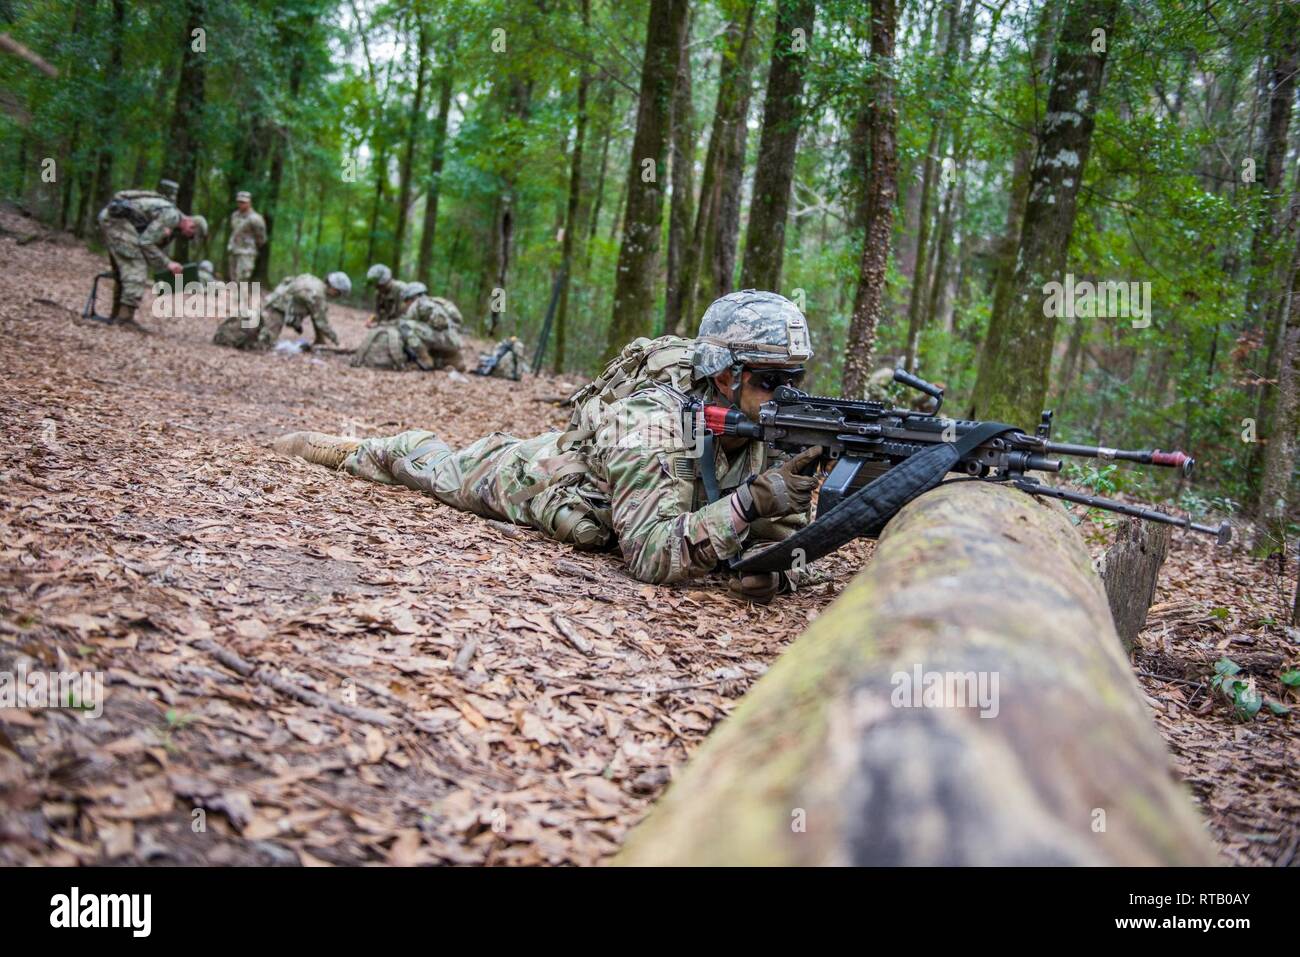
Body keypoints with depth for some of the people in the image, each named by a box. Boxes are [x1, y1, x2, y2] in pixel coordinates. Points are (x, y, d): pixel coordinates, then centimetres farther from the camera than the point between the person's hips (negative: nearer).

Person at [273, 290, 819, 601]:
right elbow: (650, 555, -50)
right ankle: (355, 449, 47)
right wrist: (747, 502, -59)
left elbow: (788, 527, -20)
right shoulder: (651, 423, -44)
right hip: (546, 471, -4)